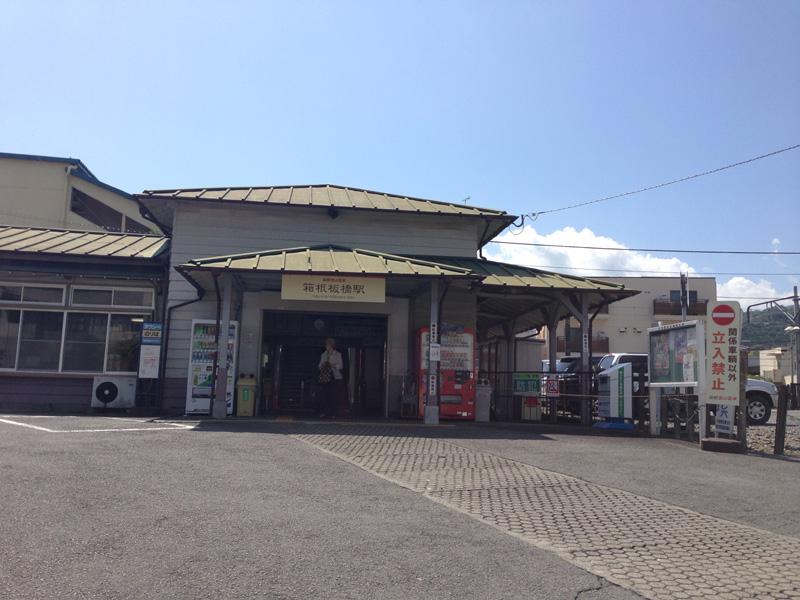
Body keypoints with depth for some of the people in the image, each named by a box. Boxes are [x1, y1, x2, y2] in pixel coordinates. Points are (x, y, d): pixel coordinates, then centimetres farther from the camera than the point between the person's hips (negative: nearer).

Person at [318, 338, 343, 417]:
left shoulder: (337, 354, 5)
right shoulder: (323, 355, 16)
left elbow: (340, 366, -2)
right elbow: (319, 366, 15)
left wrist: (333, 365, -19)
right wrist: (322, 366, -7)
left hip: (335, 377, -3)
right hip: (324, 378, 3)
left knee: (333, 396, -5)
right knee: (323, 395, -7)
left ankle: (332, 413, 1)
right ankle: (323, 412, -4)